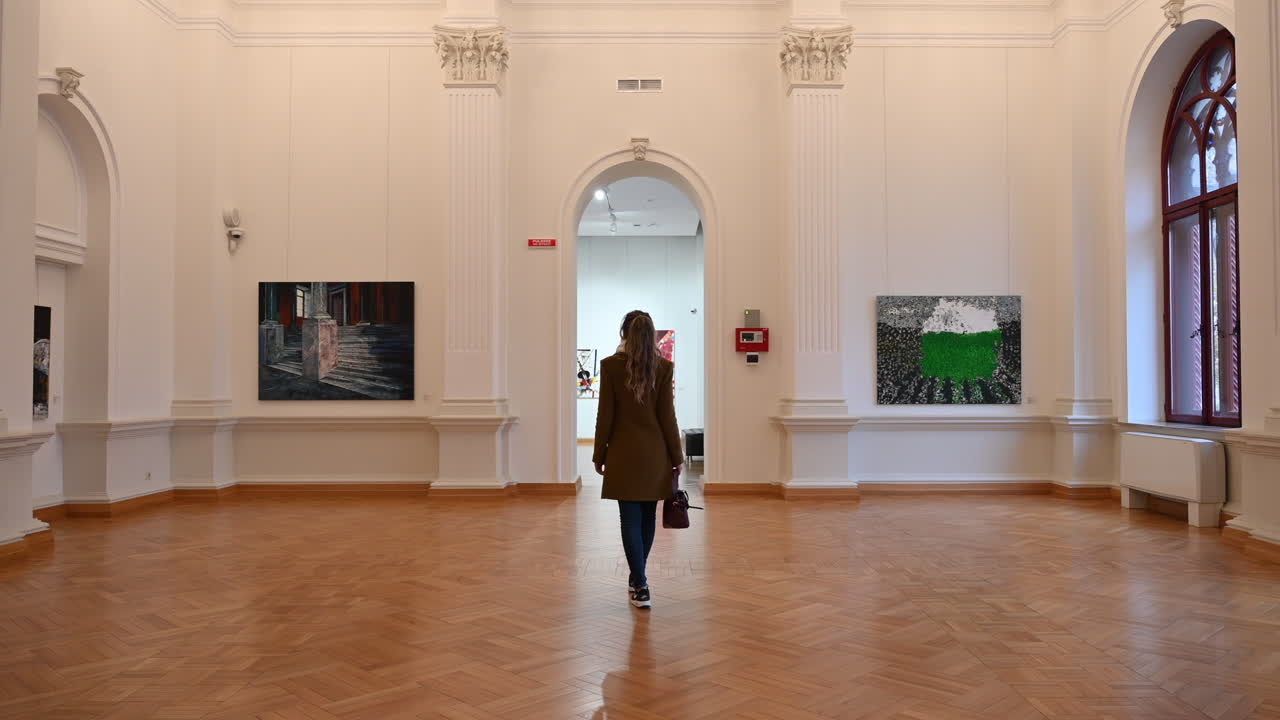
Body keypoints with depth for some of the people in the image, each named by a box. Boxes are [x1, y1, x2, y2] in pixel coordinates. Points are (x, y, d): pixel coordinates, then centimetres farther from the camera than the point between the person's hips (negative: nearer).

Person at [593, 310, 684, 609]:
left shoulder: (610, 365, -6)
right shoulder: (664, 367, -3)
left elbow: (605, 414, -5)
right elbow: (667, 415, -3)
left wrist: (599, 455, 4)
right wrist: (677, 455, 5)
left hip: (623, 452, -2)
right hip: (655, 453, 2)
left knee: (631, 520, 0)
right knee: (647, 517, 15)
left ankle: (641, 587, -6)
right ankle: (637, 578, 29)